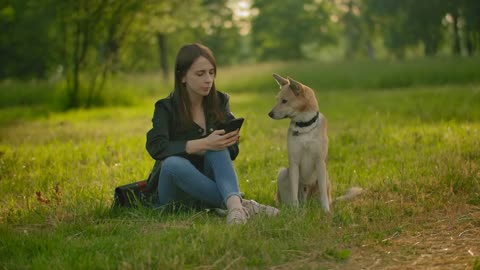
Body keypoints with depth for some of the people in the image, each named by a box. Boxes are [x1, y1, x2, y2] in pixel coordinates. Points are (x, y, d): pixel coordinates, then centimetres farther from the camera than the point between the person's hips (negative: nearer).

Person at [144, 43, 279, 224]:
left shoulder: (220, 101, 3)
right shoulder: (166, 108, -7)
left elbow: (232, 152, 0)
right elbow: (155, 147, -26)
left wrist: (229, 141, -25)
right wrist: (203, 144, -37)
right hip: (176, 194, -2)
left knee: (218, 148, -28)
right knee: (173, 163, -37)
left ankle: (234, 204, -53)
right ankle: (242, 204, -42)